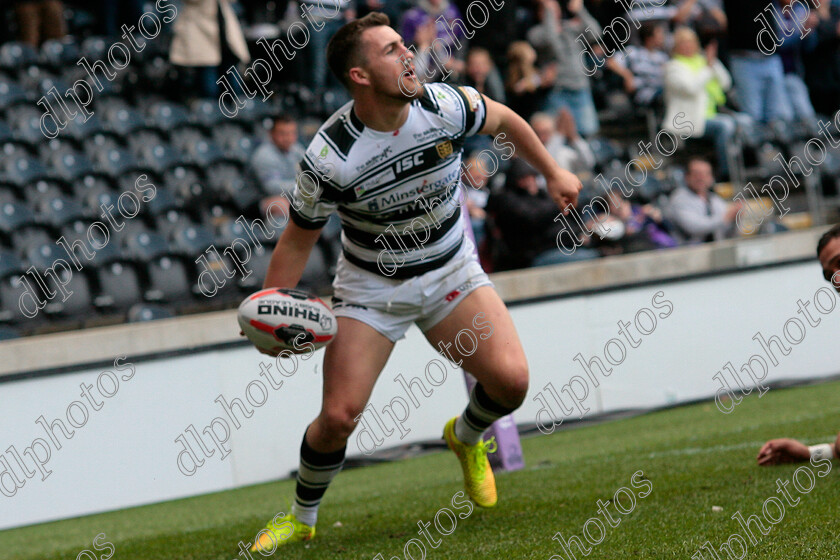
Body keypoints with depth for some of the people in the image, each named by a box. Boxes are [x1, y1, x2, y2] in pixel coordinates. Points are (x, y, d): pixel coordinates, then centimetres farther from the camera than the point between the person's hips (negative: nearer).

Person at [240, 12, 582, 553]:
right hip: (371, 285, -2)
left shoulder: (444, 104, -18)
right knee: (338, 417, -12)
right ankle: (301, 518, 16)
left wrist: (553, 172, 14)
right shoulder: (329, 157, -24)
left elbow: (504, 119, 6)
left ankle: (467, 437, 19)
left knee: (511, 378, -17)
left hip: (451, 271, 2)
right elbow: (299, 238, -9)